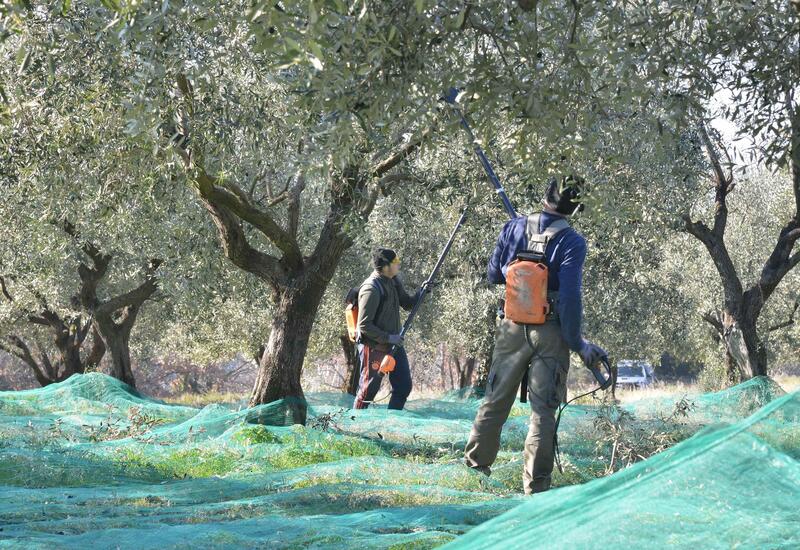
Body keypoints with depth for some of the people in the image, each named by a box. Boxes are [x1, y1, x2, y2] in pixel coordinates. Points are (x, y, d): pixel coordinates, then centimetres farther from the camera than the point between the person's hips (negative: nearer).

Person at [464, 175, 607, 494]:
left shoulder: (515, 228, -2)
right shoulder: (571, 241, -13)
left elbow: (494, 275, 8)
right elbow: (570, 297, -19)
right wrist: (578, 344, -13)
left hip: (512, 328, 3)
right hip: (551, 334, -3)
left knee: (496, 399, 18)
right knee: (543, 410, 0)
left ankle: (476, 461, 29)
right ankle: (535, 484, -1)